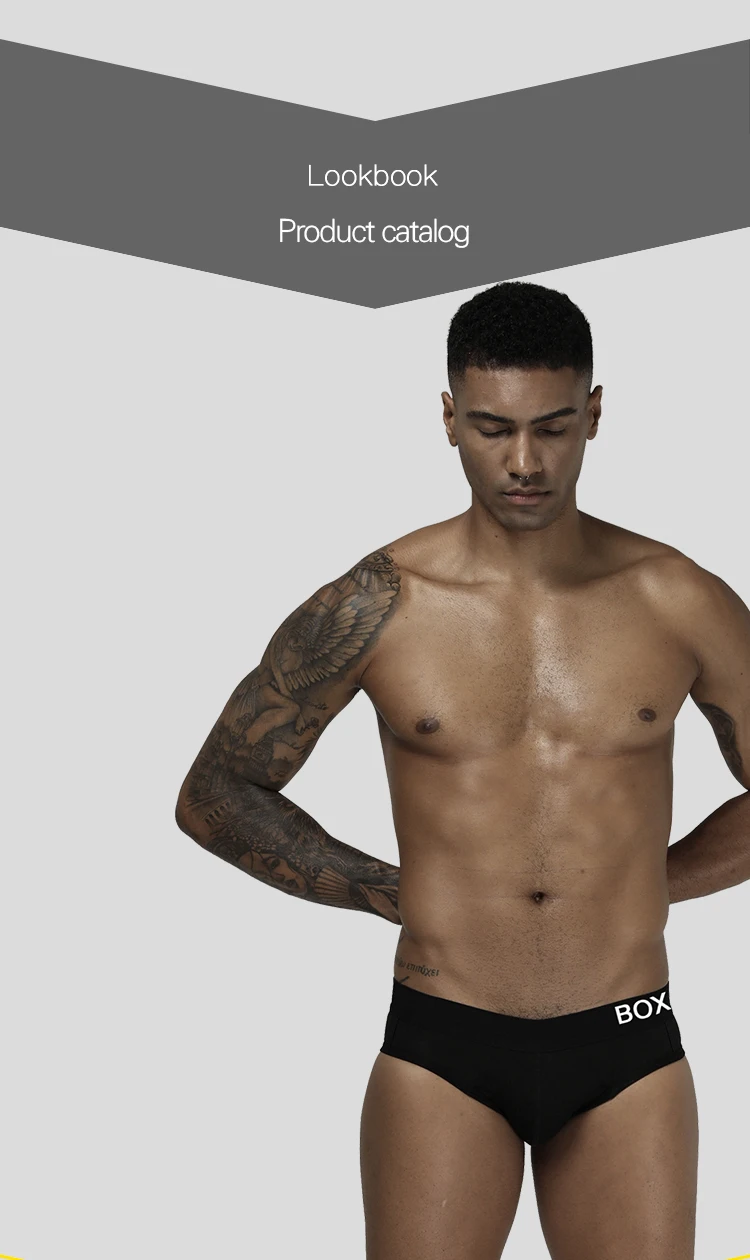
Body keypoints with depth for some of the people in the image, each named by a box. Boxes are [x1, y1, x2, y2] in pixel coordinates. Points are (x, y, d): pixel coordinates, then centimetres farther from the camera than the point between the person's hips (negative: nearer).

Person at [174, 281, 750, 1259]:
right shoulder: (376, 606, -6)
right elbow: (214, 797, 3)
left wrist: (646, 887, 4)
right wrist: (399, 895, 0)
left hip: (628, 1056, 2)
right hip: (443, 1053, -1)